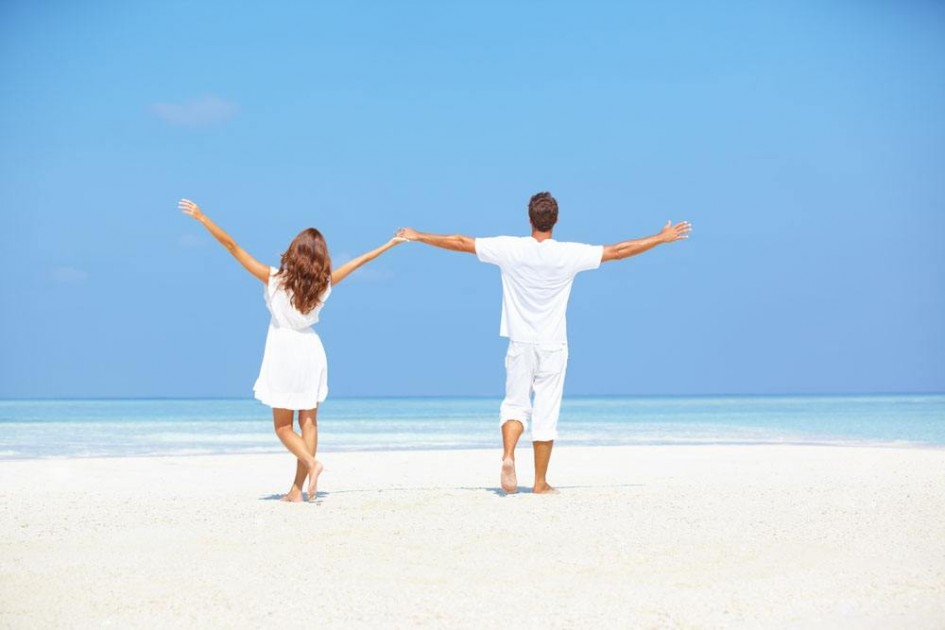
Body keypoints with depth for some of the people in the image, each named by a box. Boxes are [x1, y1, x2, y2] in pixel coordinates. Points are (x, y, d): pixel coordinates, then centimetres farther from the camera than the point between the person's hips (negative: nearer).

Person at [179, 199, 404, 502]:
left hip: (283, 352, -3)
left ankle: (311, 463, -17)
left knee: (283, 425, 8)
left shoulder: (274, 279, -15)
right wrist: (390, 243, 19)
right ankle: (297, 489, 5)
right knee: (308, 422, 8)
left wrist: (201, 217, -11)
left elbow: (232, 246, -15)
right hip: (311, 351, 3)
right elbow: (360, 260, 7)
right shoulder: (324, 285, -7)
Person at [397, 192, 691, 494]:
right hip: (553, 345, -1)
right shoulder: (570, 254, -8)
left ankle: (508, 455, -15)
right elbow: (618, 251, -2)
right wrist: (662, 238, 10)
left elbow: (461, 243, 1)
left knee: (515, 404, 11)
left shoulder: (510, 249, -6)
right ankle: (540, 483, 9)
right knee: (546, 413, 4)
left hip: (520, 344, 1)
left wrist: (417, 236, 14)